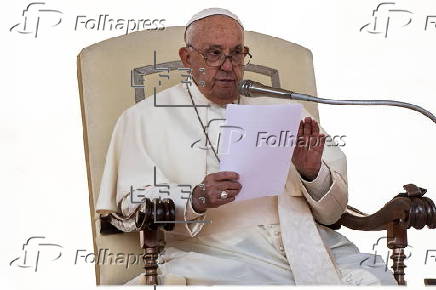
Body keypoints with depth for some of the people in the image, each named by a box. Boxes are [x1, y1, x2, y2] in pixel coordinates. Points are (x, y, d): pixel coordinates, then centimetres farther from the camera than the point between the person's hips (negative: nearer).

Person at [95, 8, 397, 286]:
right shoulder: (147, 118, 14)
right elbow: (133, 208, 1)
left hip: (304, 243, 3)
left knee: (376, 279, -24)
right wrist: (194, 201, -17)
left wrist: (313, 175, -6)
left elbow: (332, 211, 17)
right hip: (214, 255, -2)